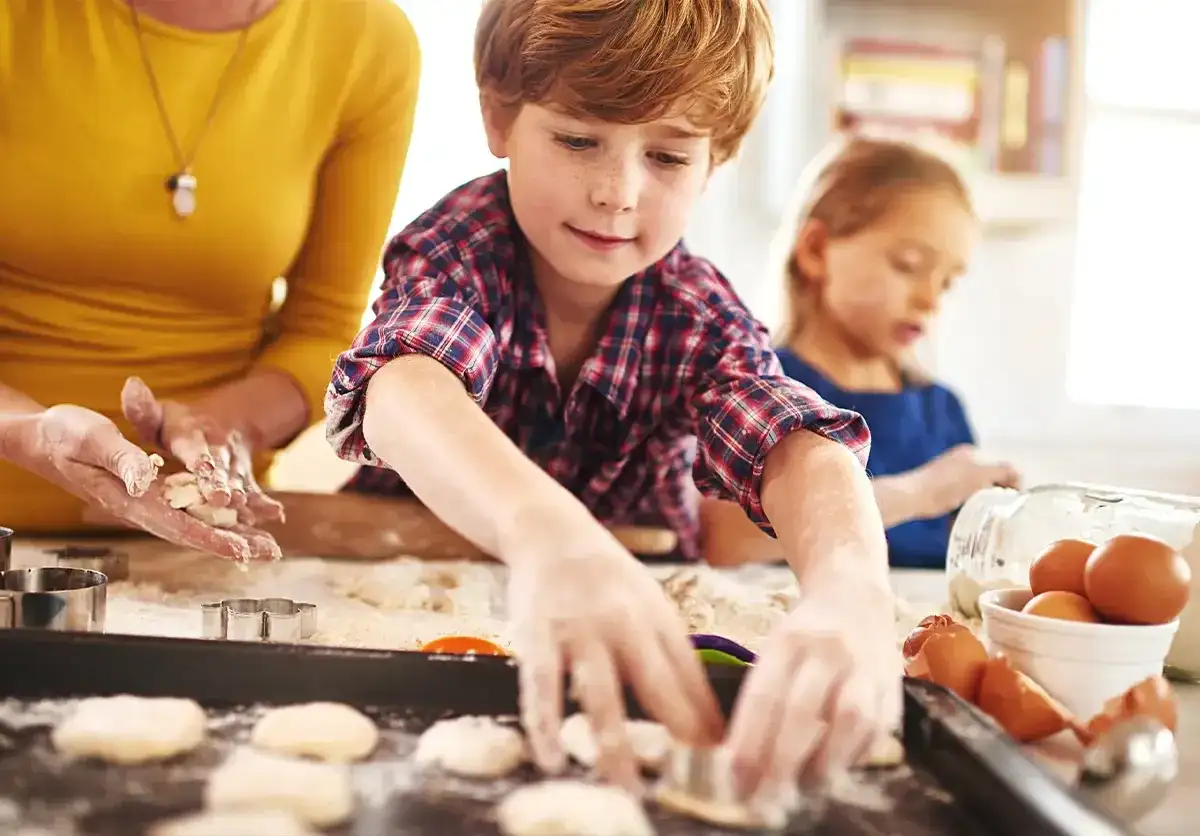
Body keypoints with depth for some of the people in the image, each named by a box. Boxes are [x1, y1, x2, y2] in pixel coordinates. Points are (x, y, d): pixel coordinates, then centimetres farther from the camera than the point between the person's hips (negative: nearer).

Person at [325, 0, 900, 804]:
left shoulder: (699, 315, -13)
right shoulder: (459, 246, -19)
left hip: (636, 605, 2)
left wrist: (849, 591, -57)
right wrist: (543, 529, -64)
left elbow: (801, 446, -32)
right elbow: (406, 394, -41)